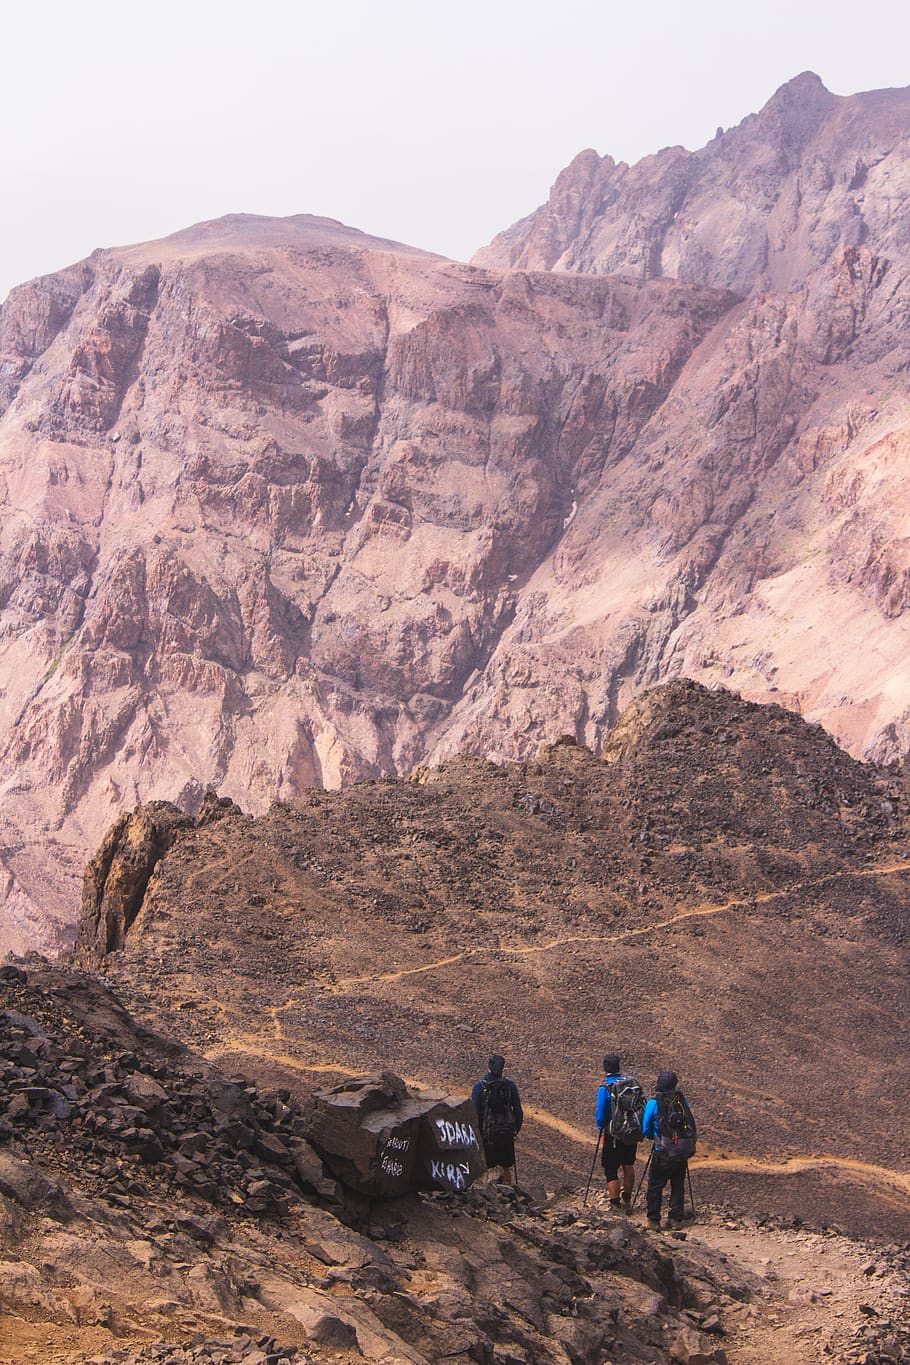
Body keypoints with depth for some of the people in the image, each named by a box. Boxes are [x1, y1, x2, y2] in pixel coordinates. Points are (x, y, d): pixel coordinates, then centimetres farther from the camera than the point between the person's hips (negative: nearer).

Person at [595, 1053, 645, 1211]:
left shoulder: (605, 1088, -17)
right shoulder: (632, 1082, -3)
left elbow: (601, 1116, -14)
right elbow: (642, 1106, 5)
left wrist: (601, 1128, 7)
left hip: (614, 1135, -5)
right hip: (634, 1133, 5)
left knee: (610, 1170, 9)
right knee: (628, 1165, 23)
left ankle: (616, 1204, 14)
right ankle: (627, 1199, 34)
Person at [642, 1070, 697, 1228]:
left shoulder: (654, 1103, -6)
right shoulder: (683, 1100, 4)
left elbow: (646, 1129, 0)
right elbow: (691, 1124, 11)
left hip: (663, 1151, -4)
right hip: (683, 1151, 4)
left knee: (655, 1185, 7)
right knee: (678, 1186, 14)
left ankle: (654, 1219, 8)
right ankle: (675, 1218, 15)